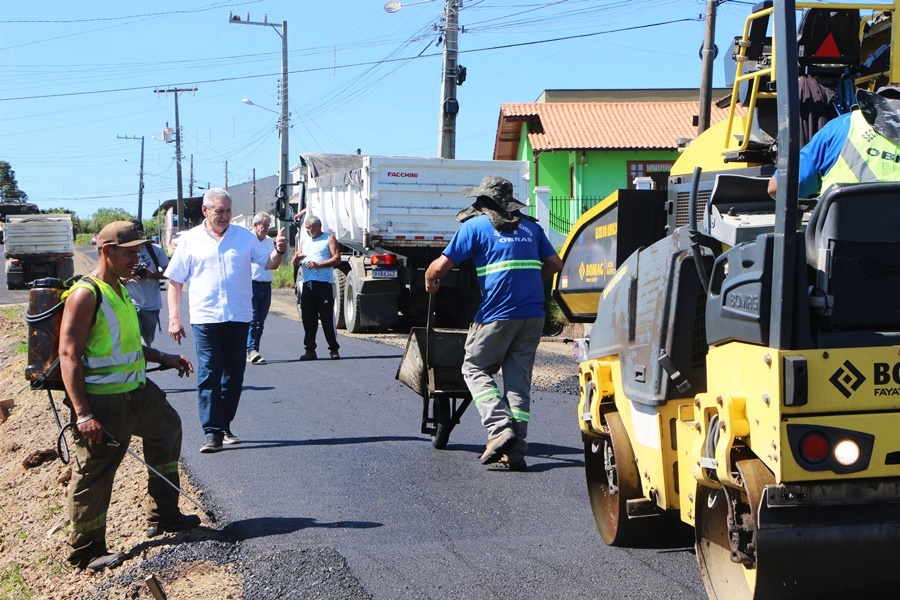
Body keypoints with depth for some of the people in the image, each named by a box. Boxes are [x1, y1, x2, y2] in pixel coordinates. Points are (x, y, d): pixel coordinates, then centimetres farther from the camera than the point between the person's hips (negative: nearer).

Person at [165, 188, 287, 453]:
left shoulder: (245, 236, 10)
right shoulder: (190, 239, 5)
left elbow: (268, 263, 9)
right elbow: (175, 281, 6)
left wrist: (278, 252, -15)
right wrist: (174, 317, -1)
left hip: (239, 317, 3)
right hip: (205, 318, -2)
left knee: (234, 375, 8)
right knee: (208, 375, -7)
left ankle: (225, 426, 22)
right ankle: (212, 432, -7)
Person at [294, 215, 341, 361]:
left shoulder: (329, 239, 7)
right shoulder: (304, 242, 24)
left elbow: (337, 258, -4)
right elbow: (296, 263, 22)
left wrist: (318, 264, -13)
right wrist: (297, 259, -2)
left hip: (324, 283, -5)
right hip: (307, 284, 5)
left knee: (327, 317, -6)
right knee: (308, 318, 2)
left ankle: (334, 349, -1)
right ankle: (310, 350, 6)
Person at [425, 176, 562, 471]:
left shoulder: (476, 225, 2)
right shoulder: (530, 227, 17)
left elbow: (440, 266, -4)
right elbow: (554, 264, 21)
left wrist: (430, 283, 16)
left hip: (497, 314, -5)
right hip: (533, 314, 5)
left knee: (475, 369, 10)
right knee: (519, 378, 8)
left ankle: (500, 427, -10)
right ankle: (515, 451, 3)